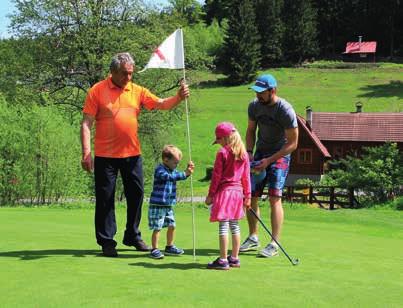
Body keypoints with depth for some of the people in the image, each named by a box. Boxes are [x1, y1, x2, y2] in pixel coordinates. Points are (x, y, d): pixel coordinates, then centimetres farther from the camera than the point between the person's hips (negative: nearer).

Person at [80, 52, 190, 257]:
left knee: (136, 195, 11)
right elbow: (86, 123, -7)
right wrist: (86, 152, -14)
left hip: (132, 154, 4)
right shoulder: (97, 91, -5)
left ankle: (132, 236, 27)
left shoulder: (137, 91, 7)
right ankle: (107, 241, 13)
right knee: (105, 199, 3)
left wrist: (179, 97, -16)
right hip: (105, 155, -4)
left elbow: (161, 104, 4)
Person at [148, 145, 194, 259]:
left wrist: (188, 170, -9)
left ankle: (169, 247, 30)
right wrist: (184, 174, -37)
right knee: (157, 228, -5)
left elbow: (181, 176, 12)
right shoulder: (160, 170, -15)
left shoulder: (172, 170, 13)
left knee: (172, 225, 14)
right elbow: (168, 177, -32)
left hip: (168, 205, 9)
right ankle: (154, 249, 3)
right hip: (158, 205, -9)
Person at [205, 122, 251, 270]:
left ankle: (223, 260, -4)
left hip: (224, 191, -7)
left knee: (223, 226, -4)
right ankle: (234, 258, 20)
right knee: (234, 226, 14)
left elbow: (216, 176, -9)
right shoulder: (244, 154, 8)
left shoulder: (222, 153, -10)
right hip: (238, 191, 7)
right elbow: (246, 177, 11)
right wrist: (247, 195, 16)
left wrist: (210, 194, -4)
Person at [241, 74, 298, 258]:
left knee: (274, 198, -16)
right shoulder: (254, 106, -3)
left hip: (280, 154, -6)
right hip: (260, 152, 6)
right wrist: (249, 151, -3)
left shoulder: (285, 110, -21)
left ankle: (274, 244, -12)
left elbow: (292, 144, -16)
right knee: (249, 196, 4)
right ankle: (253, 238, 20)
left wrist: (269, 160, -20)